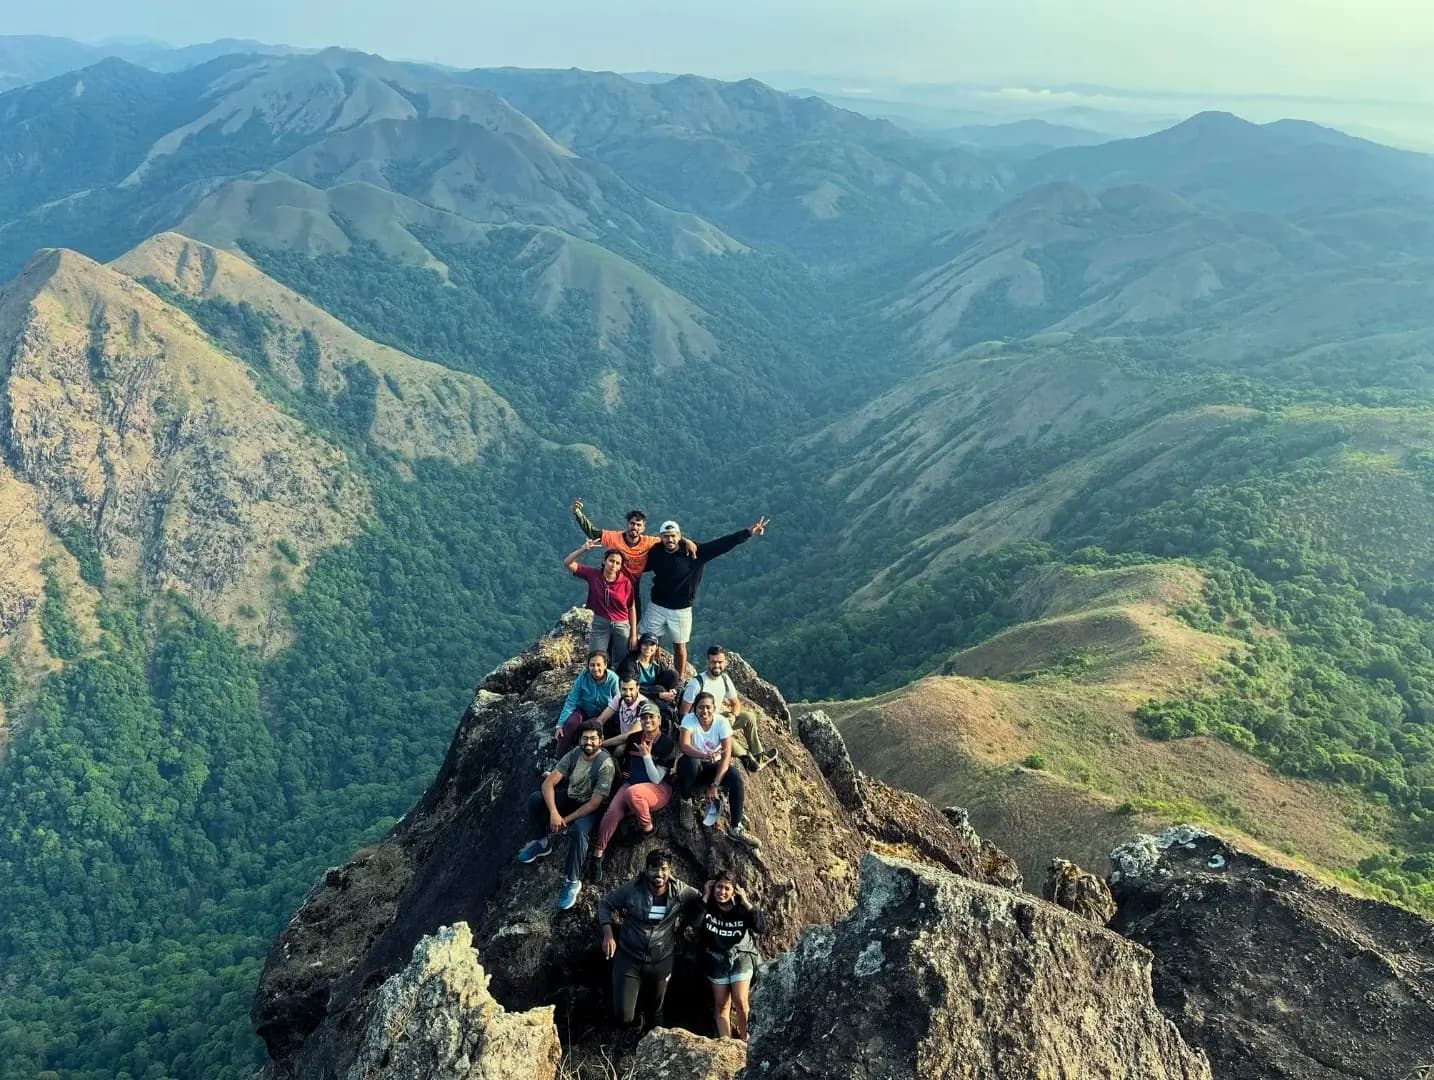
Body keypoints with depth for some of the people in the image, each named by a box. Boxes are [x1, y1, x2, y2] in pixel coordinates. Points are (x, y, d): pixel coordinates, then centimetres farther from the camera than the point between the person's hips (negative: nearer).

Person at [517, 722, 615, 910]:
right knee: (535, 799, -16)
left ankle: (572, 881, -22)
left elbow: (594, 803, -24)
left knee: (578, 830, -37)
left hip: (590, 808, -6)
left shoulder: (606, 764, -25)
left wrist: (565, 820, -23)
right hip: (569, 798, 6)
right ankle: (544, 843, 5)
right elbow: (548, 782, -14)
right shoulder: (574, 753, -11)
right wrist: (554, 813, -29)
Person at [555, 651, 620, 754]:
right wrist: (560, 724, -23)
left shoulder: (613, 679, -21)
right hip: (584, 711, 1)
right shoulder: (583, 677, -17)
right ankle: (561, 756, -8)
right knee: (571, 724, -26)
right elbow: (571, 702, -16)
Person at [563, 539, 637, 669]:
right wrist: (584, 549, -24)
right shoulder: (593, 574, -9)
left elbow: (632, 608, -5)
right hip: (600, 624, 1)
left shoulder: (626, 582, -12)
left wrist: (634, 634, -4)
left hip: (622, 625, 0)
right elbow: (568, 563, -9)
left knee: (622, 665, 10)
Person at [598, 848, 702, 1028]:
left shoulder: (680, 891, -13)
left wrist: (682, 921, -9)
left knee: (656, 1009, 21)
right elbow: (605, 904, -4)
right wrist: (608, 935, -14)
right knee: (624, 1015, -7)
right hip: (629, 959, -2)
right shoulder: (631, 889, -18)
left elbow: (700, 903, 4)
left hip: (661, 961, 2)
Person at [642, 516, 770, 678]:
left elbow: (721, 544, -20)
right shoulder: (655, 552, -8)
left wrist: (748, 532, -27)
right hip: (656, 606, 2)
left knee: (680, 647, 11)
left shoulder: (694, 552, -15)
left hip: (681, 610, -1)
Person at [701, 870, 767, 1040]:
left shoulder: (741, 909, -10)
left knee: (740, 1001, -12)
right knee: (721, 1005, 5)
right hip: (717, 960, 2)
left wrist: (746, 903, -22)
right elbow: (695, 926, -25)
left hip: (740, 957, -2)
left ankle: (744, 1041, 6)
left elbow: (762, 927, -20)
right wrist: (705, 899, -23)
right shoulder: (708, 907, -9)